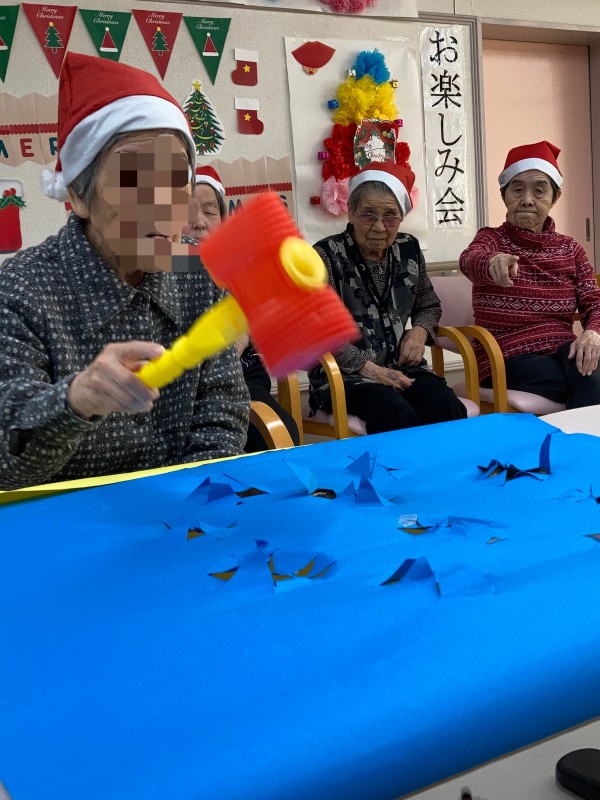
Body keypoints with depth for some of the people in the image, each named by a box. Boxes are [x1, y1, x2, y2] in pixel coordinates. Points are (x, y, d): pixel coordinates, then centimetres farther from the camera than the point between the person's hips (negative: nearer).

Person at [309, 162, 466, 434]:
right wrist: (368, 368, -18)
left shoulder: (408, 249, 11)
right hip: (343, 374, -4)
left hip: (401, 367, 5)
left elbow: (429, 305, 25)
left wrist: (420, 331, 2)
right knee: (397, 415, -32)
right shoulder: (327, 255, -5)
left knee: (447, 408, -24)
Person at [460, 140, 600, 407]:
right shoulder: (491, 239, 1)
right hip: (507, 360, -3)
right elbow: (469, 260, -24)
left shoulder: (570, 248, 12)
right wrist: (493, 263, -50)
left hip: (562, 354, 4)